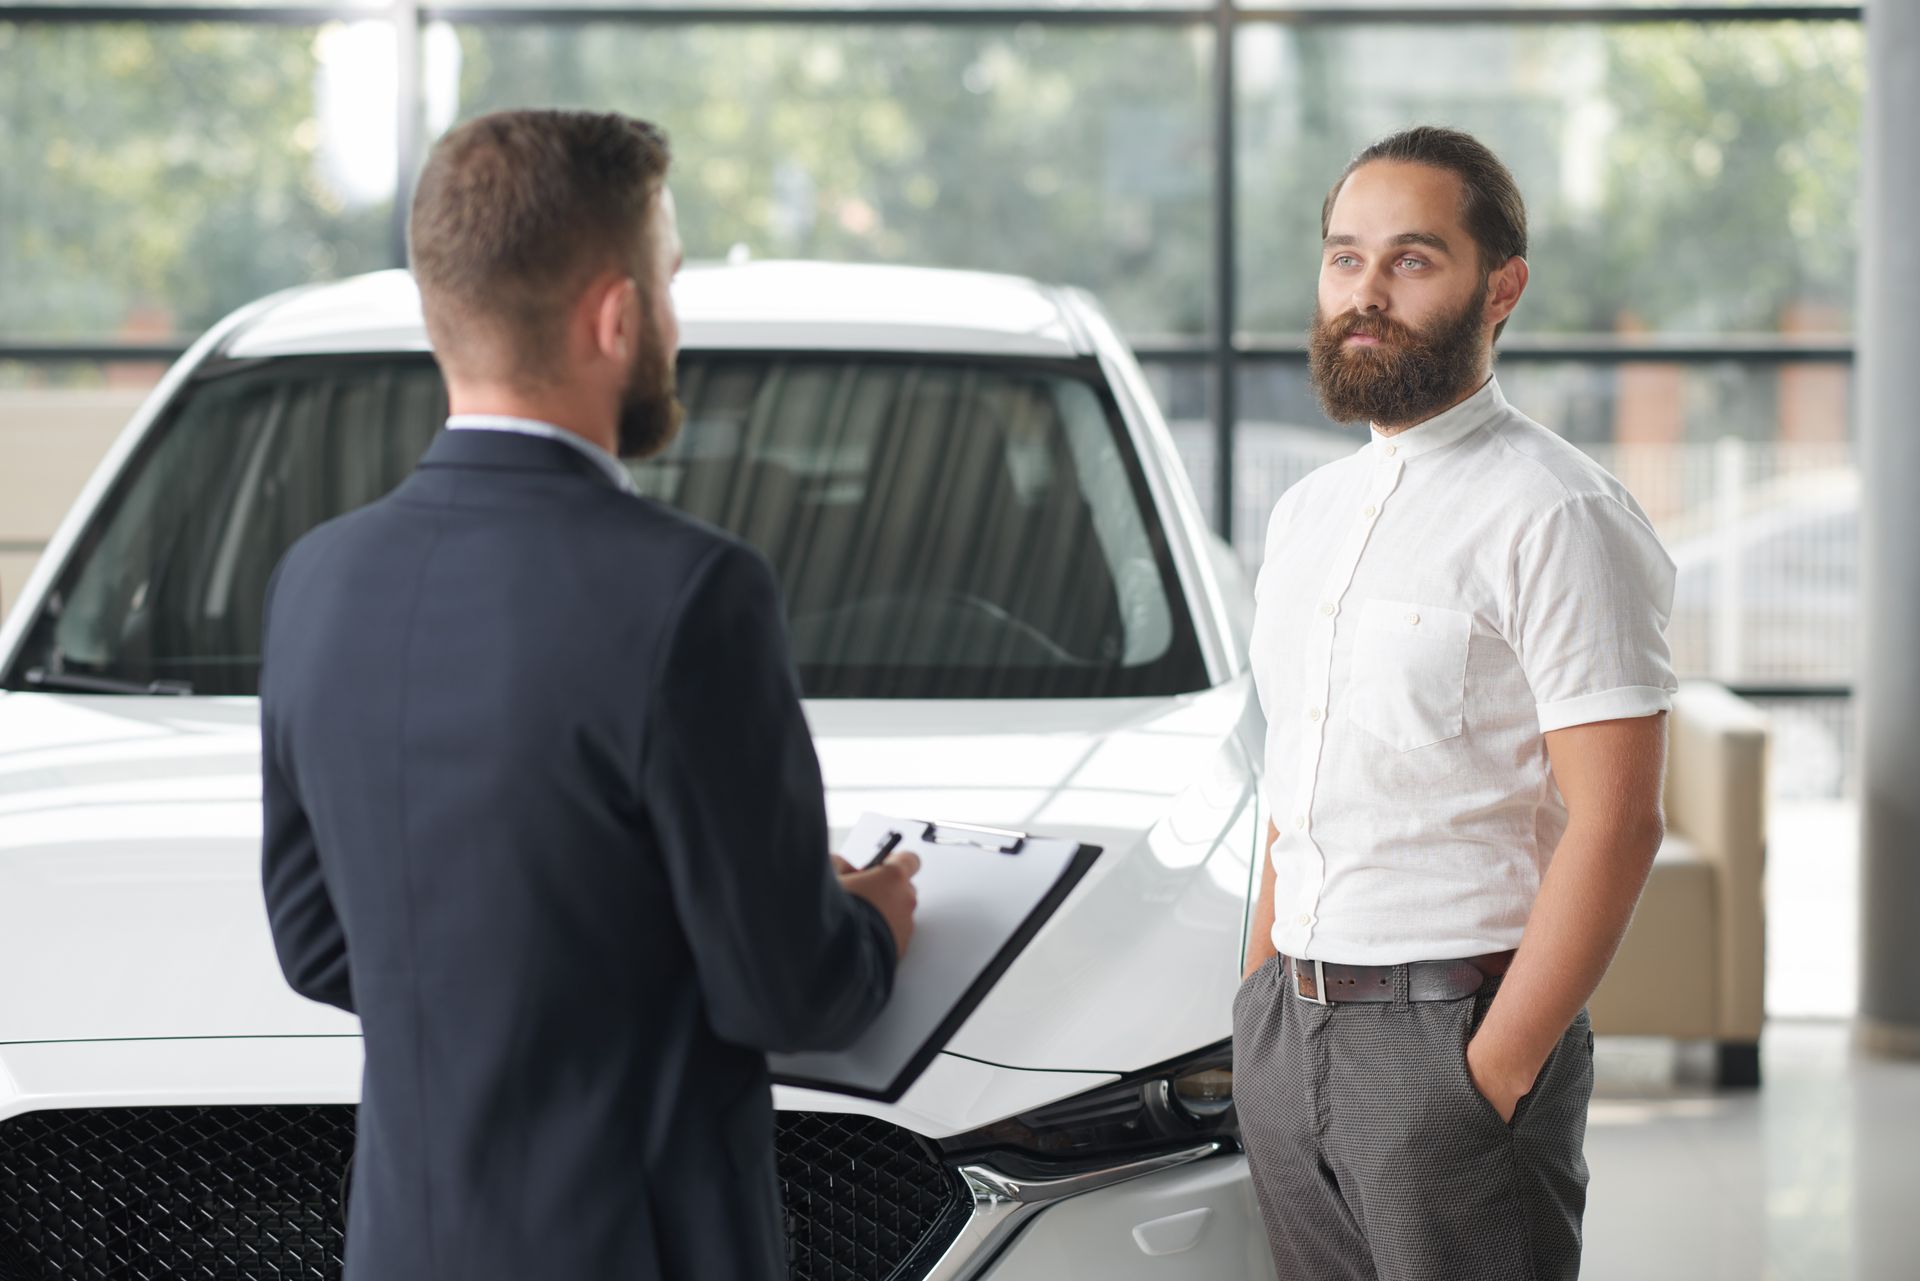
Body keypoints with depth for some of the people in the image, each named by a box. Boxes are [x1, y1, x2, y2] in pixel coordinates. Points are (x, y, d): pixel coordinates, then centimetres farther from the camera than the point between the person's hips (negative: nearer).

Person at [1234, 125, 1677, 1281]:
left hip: (1454, 1026, -7)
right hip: (1283, 1039, 7)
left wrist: (1494, 1073, -18)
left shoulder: (1557, 519, -11)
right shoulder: (1308, 514, 14)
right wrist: (1260, 1000, 13)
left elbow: (1616, 825, -16)